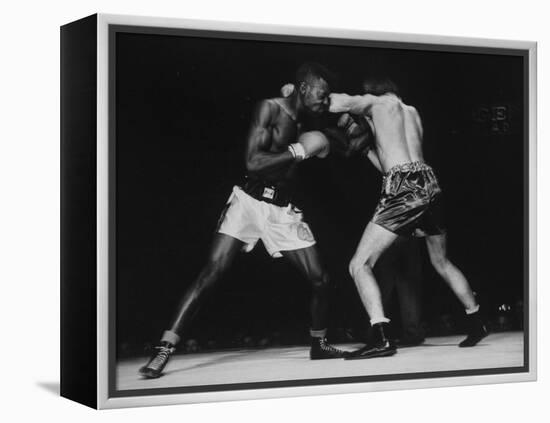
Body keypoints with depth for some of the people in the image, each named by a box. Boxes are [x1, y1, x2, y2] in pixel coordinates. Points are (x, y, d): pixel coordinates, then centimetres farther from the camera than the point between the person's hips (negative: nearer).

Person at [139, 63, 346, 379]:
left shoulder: (311, 120, 5)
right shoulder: (270, 109, -11)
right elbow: (253, 162, -20)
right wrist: (299, 150, -21)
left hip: (283, 210, 5)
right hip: (250, 200, -5)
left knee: (321, 279, 1)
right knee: (212, 272, -16)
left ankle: (319, 344, 25)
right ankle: (165, 349, -14)